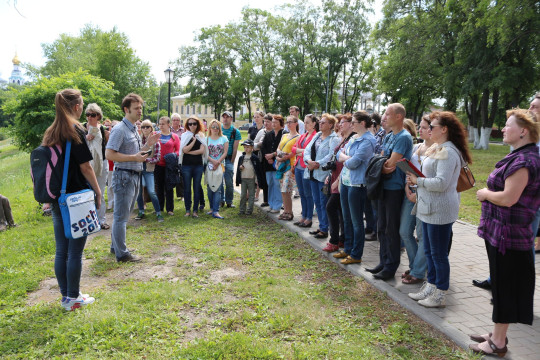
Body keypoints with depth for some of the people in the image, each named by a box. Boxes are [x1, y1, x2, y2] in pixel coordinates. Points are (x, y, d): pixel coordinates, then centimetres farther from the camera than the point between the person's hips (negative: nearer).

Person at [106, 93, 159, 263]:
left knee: (123, 215, 19)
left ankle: (116, 246, 32)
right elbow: (109, 154, -21)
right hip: (124, 176, -10)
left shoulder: (134, 129, 15)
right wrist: (134, 157, -22)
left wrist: (147, 145, 8)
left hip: (134, 176, 10)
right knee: (121, 216, -2)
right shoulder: (120, 129, -14)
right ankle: (122, 254, 6)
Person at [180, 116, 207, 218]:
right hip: (186, 165, -1)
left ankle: (195, 210, 10)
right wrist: (194, 140, -7)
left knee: (197, 188, 3)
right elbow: (184, 150, -9)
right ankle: (188, 210, 11)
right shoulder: (185, 135, 5)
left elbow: (202, 150, -6)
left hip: (198, 165, 1)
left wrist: (189, 152, -8)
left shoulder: (201, 136, 7)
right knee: (187, 188, 2)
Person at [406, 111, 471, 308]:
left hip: (440, 210, -10)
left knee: (439, 254, 1)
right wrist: (416, 181, 3)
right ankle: (431, 287, 30)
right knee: (429, 251, 18)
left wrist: (418, 181, -15)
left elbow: (441, 182, -25)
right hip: (428, 208, 10)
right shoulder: (436, 149, 15)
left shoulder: (448, 153, -18)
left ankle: (440, 295, 13)